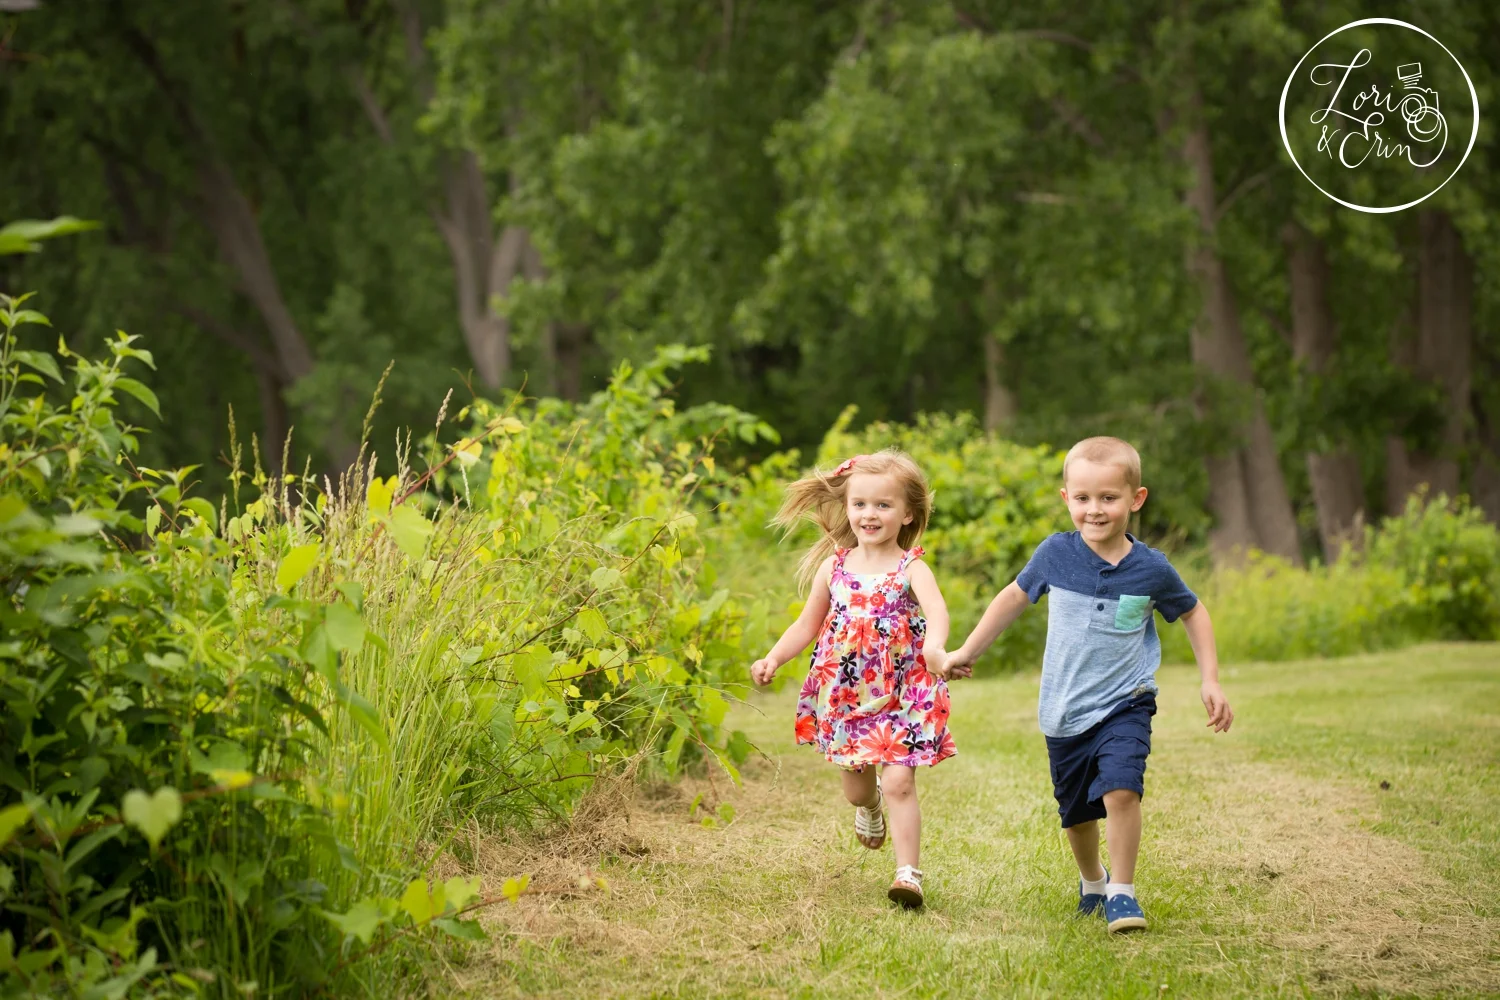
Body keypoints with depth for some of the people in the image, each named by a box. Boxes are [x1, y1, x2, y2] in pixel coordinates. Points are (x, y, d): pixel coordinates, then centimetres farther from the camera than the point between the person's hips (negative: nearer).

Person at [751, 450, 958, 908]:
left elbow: (937, 610, -31)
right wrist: (774, 658, -1)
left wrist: (934, 646, -52)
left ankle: (909, 872, -7)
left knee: (900, 783, -12)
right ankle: (868, 802, 53)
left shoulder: (911, 569, -11)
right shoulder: (834, 567, 3)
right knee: (856, 782, 17)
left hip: (903, 698, -4)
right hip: (846, 697, 4)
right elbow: (808, 624, 13)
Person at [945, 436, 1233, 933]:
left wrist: (1210, 681, 5)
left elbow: (1193, 613, 10)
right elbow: (1014, 597, 11)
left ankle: (1122, 893, -9)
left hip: (1124, 705, -2)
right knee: (1077, 813, 15)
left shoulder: (1151, 569, -9)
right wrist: (967, 652, 16)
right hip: (1064, 713, 2)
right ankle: (1091, 882, 44)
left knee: (1120, 790, -25)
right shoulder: (1055, 555, -8)